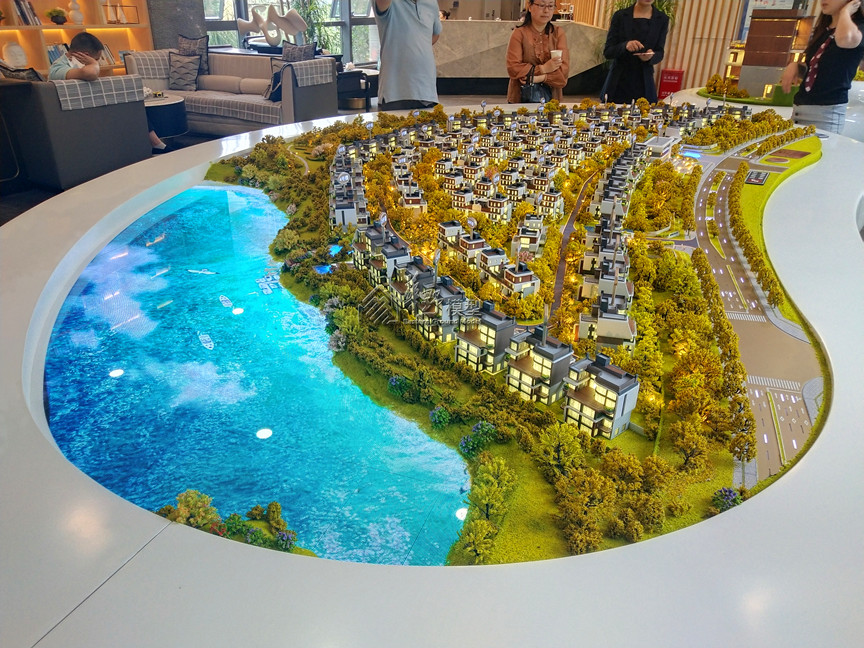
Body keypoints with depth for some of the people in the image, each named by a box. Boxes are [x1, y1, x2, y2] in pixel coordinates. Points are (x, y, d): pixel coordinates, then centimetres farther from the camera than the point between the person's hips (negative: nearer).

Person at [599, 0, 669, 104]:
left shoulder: (662, 19, 3)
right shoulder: (620, 16, -1)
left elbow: (659, 54, 6)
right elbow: (607, 52, -3)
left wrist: (651, 57, -18)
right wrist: (625, 46, -23)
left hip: (643, 84, 1)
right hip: (618, 83, -1)